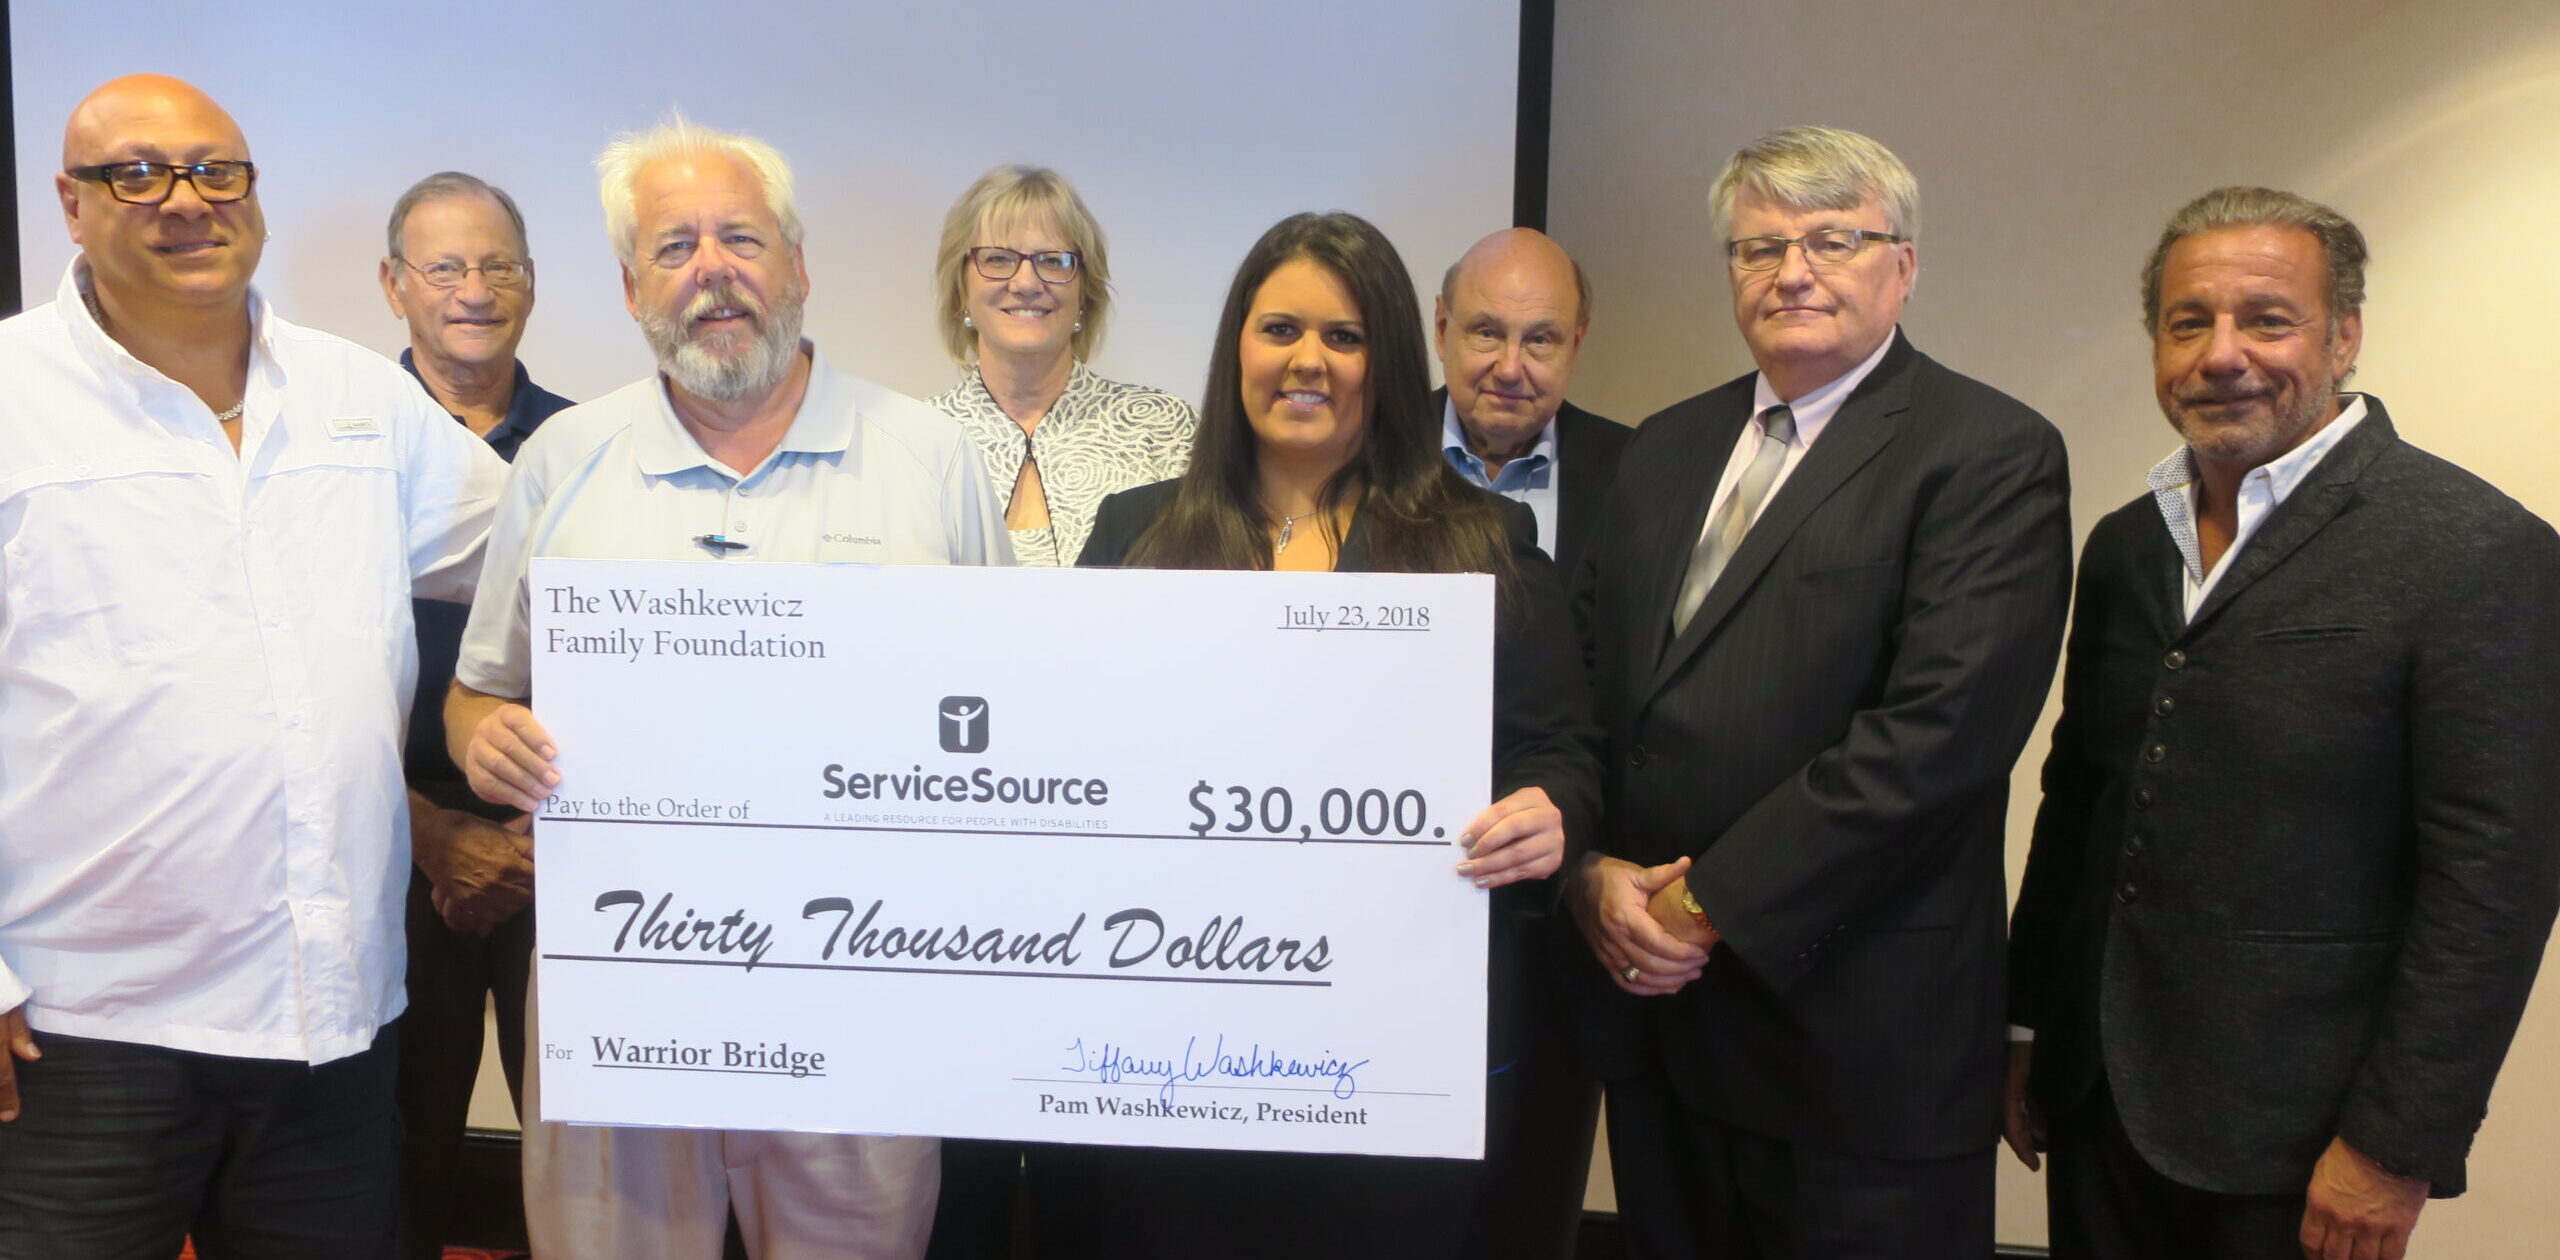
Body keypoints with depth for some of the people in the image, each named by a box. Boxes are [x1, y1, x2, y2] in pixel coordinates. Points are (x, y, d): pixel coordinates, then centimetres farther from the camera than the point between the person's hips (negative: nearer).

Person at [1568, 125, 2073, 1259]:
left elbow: (1939, 730, -19)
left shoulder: (1992, 455, -8)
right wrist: (1593, 869, -5)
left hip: (1857, 1030, -5)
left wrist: (1712, 903, -16)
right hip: (1653, 1009, 6)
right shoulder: (1667, 447, 13)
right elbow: (1589, 679, 10)